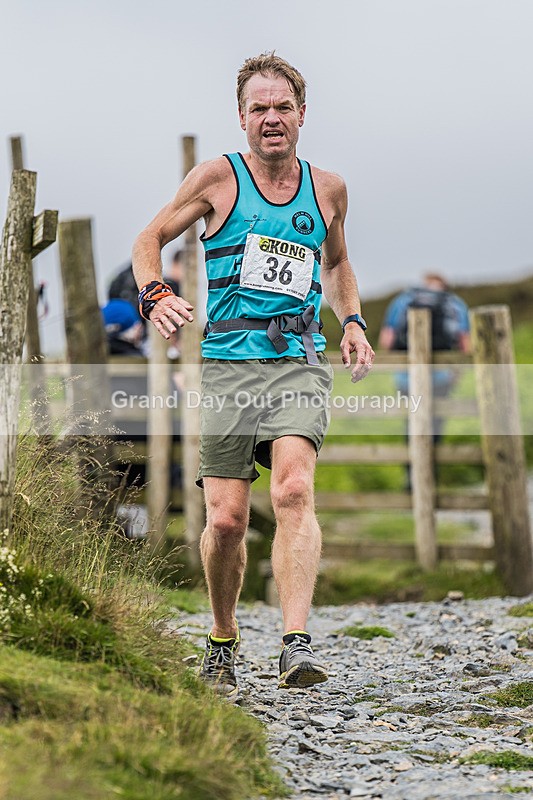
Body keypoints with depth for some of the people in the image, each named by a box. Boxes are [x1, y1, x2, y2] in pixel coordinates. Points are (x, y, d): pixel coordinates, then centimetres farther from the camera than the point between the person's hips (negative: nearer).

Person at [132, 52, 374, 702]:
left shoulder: (327, 190, 13)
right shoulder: (219, 178, 3)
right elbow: (149, 240, 10)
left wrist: (352, 322, 14)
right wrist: (155, 295, -11)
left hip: (299, 361, 1)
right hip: (227, 362, -1)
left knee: (294, 489, -23)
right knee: (226, 518, -2)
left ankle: (296, 646, -31)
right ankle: (222, 639, 23)